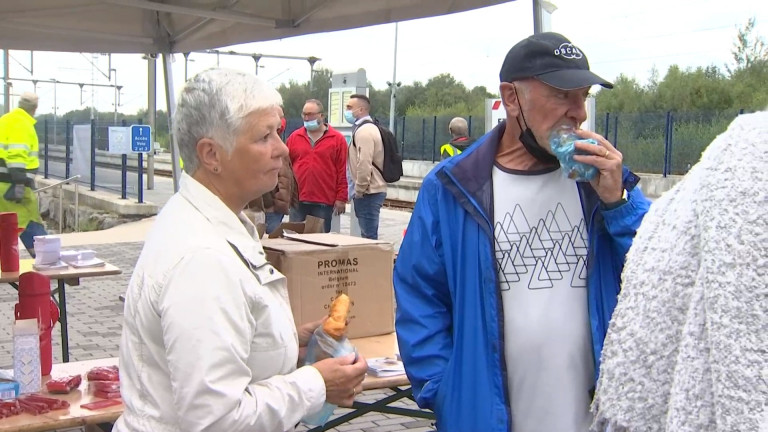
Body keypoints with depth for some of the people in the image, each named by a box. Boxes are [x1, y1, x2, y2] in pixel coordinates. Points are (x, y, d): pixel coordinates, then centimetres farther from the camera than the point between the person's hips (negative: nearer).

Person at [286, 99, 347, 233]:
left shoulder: (337, 139, 2)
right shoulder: (294, 137, 10)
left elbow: (343, 171, 0)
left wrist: (341, 198, -4)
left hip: (324, 203, -2)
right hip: (297, 201, 2)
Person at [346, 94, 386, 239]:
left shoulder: (364, 131, -15)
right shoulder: (369, 128, 18)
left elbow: (364, 164, -23)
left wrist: (359, 190, -13)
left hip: (368, 193, -10)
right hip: (373, 191, 10)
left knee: (368, 237, -8)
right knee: (369, 235, 13)